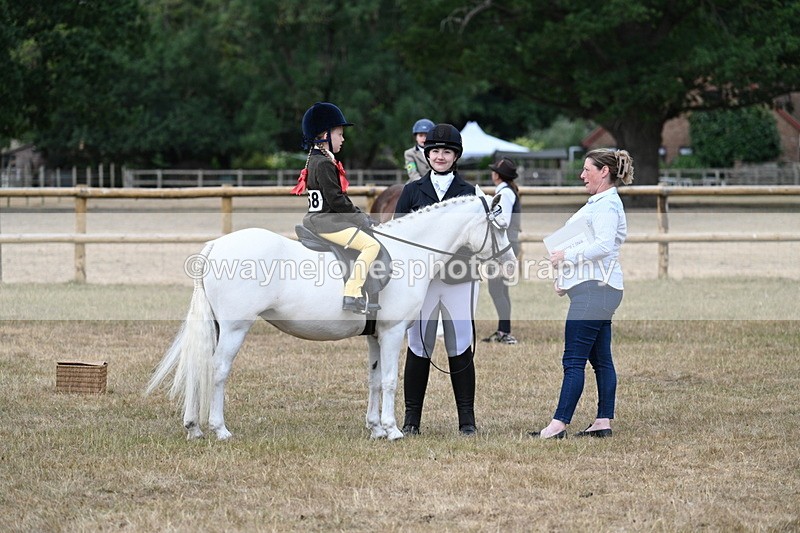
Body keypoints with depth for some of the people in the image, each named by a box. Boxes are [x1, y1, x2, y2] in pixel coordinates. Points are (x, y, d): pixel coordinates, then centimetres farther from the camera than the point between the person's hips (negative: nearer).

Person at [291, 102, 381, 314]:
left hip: (316, 218, 11)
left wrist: (358, 213, 11)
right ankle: (351, 296, -22)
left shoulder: (315, 159, 17)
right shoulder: (324, 164, -16)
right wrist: (359, 216, -8)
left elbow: (338, 195, 20)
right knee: (372, 245, -16)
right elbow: (335, 199, -20)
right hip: (326, 222, -11)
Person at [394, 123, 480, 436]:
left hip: (459, 279, 0)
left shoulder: (468, 193, 7)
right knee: (418, 348, 1)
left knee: (460, 348, 1)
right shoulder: (412, 191, 8)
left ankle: (467, 419, 8)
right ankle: (411, 419, 9)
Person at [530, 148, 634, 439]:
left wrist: (566, 256, -17)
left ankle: (559, 424, -12)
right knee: (601, 359, 10)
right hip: (598, 290, 11)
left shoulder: (606, 205, -13)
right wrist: (565, 277, 18)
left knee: (573, 360, -11)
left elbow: (603, 246, -25)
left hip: (595, 290, -11)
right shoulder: (598, 203, 20)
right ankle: (603, 421, 12)